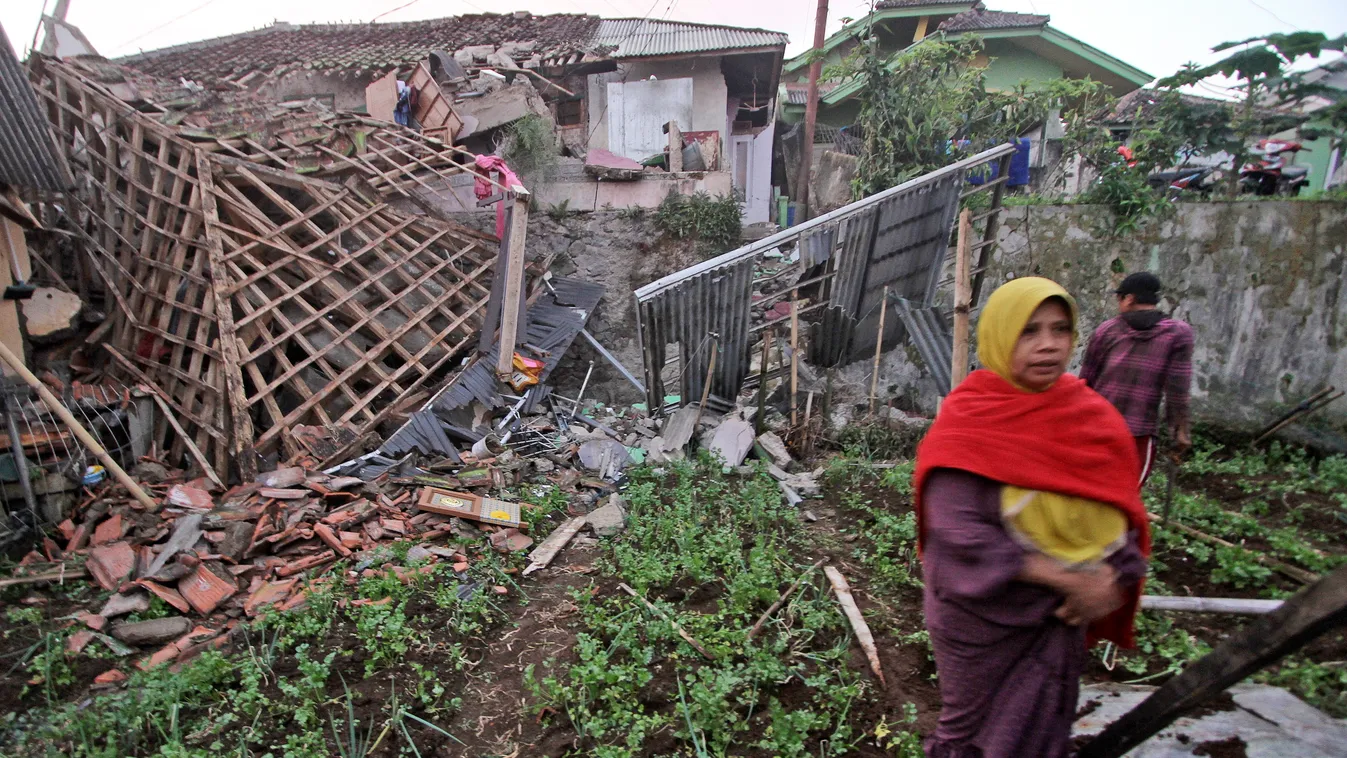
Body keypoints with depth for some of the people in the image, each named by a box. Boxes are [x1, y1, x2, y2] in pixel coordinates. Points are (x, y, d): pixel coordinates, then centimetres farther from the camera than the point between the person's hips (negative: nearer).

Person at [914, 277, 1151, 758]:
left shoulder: (1093, 417, -5)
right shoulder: (966, 422, -20)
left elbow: (1124, 509, 0)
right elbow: (959, 532, -26)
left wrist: (1110, 580, -17)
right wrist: (1067, 579, -25)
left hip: (1060, 618, 5)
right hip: (981, 618, -4)